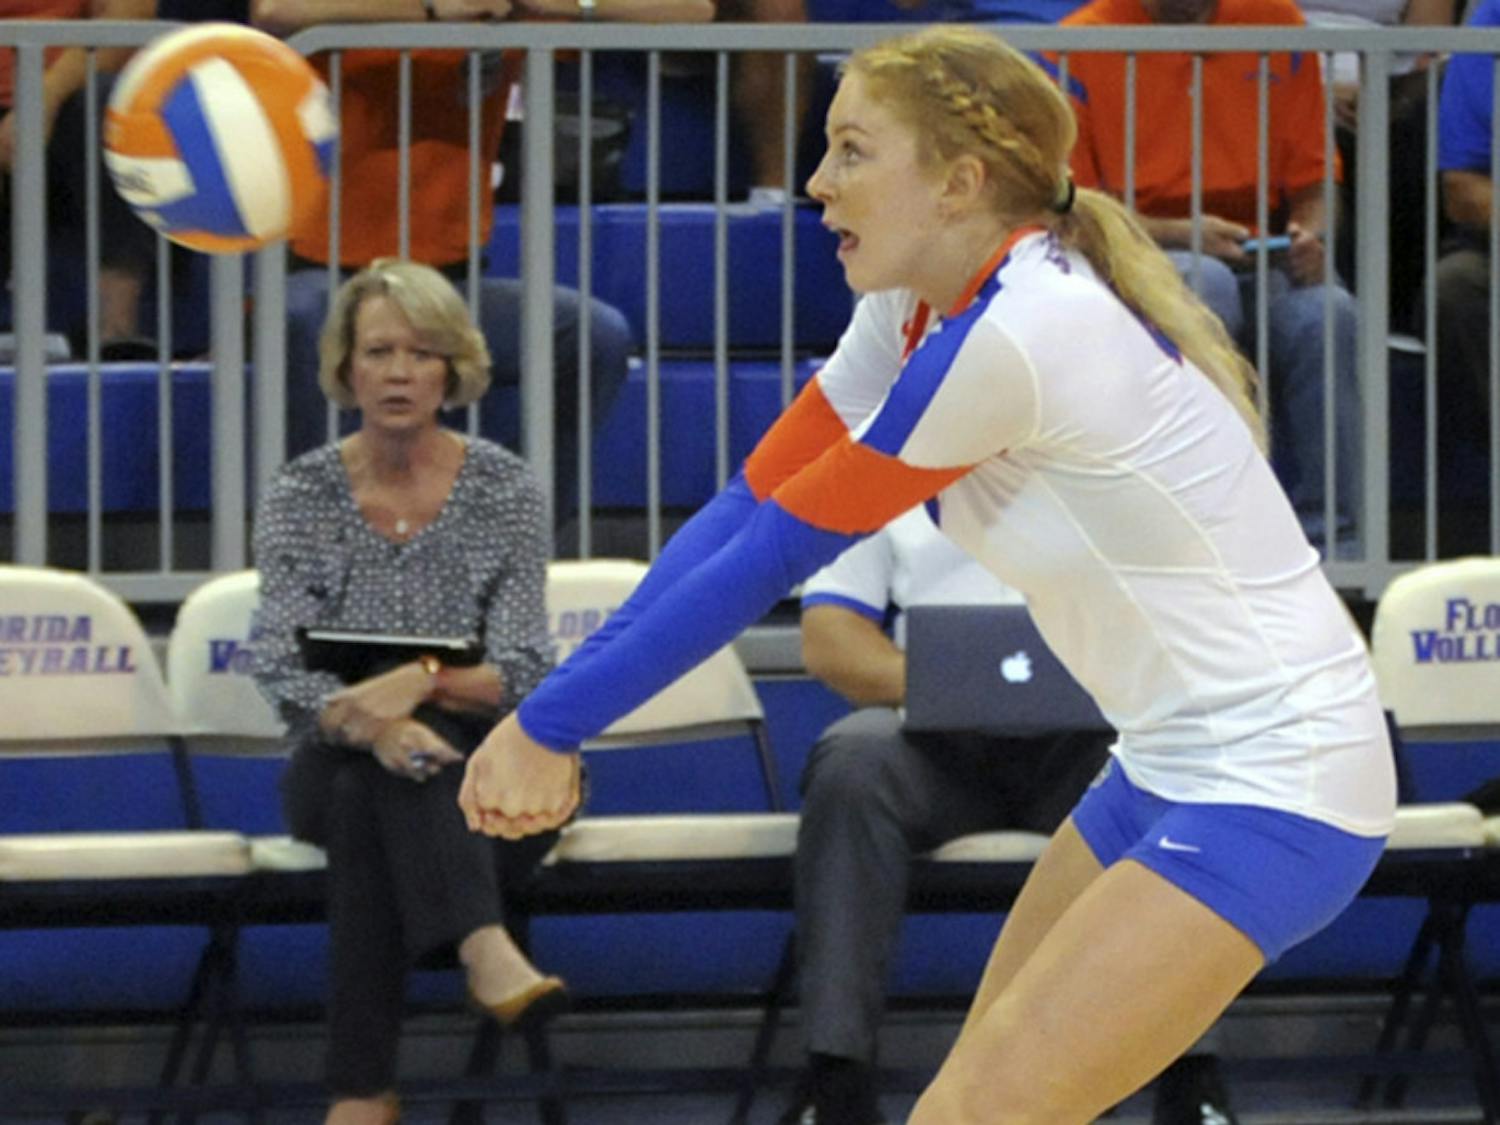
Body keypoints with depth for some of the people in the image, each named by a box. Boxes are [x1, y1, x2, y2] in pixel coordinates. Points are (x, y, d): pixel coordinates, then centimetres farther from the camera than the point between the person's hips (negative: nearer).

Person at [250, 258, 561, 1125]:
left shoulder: (506, 490, -1)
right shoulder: (302, 498, 0)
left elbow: (520, 673, -9)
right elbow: (286, 671, -12)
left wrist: (425, 684, -32)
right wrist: (372, 723, -35)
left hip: (487, 771, 0)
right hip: (334, 768, 1)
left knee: (373, 807, -35)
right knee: (373, 769, -37)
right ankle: (485, 948, -58)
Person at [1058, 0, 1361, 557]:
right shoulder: (1082, 45, -2)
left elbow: (1312, 181, 14)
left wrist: (1309, 234, -9)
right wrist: (1181, 234, -16)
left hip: (1259, 260, 3)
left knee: (1327, 314, -31)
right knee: (1207, 285, -38)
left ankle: (1323, 546, -24)